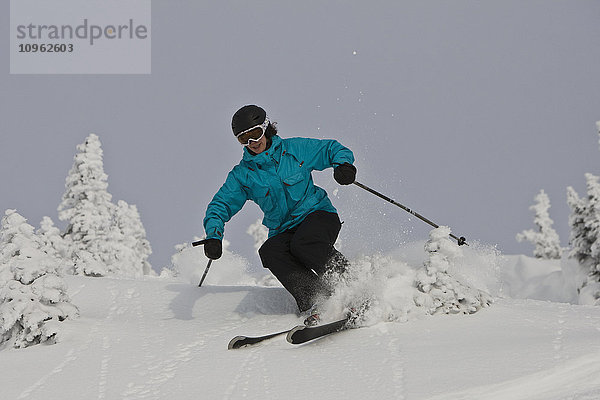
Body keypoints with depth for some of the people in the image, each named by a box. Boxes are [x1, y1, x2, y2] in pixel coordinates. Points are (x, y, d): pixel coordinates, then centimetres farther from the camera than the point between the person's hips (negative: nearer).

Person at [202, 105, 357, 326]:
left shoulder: (295, 149, 1)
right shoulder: (242, 175, 7)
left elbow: (333, 150, 7)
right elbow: (220, 205, 6)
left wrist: (343, 165, -16)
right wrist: (213, 236, -13)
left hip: (318, 215, -3)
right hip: (283, 231, 3)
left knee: (303, 244, -35)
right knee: (270, 252, -31)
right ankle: (315, 303, -36)